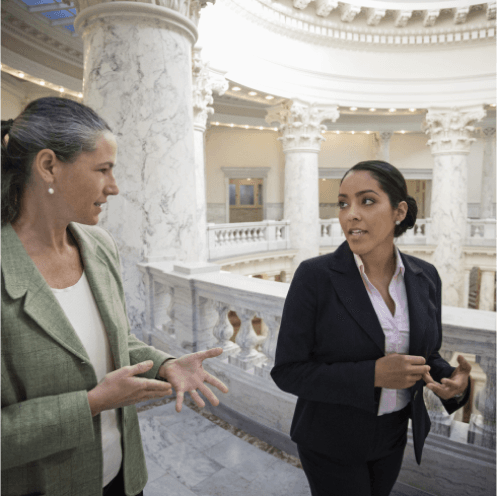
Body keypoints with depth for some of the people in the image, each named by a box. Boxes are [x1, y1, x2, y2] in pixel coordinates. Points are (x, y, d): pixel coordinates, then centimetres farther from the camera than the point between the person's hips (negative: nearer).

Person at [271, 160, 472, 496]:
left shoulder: (424, 277, -8)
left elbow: (426, 355, 3)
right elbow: (288, 371, -20)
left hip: (392, 435, 5)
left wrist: (454, 384, -18)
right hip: (330, 439, -4)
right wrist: (373, 375, -30)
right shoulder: (314, 277, -23)